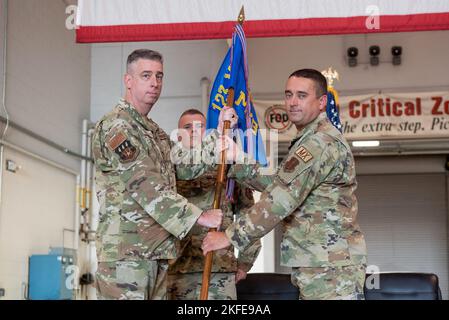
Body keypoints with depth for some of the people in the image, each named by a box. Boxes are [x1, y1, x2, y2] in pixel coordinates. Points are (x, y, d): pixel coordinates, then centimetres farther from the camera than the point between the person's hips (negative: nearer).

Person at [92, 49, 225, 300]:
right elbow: (146, 185, -18)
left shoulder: (155, 131, 22)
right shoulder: (115, 126, -9)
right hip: (126, 250, -9)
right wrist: (199, 216, -21)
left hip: (157, 251, 9)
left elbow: (185, 167, 16)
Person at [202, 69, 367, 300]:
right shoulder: (309, 141, 20)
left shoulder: (321, 142, -15)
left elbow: (281, 199, -23)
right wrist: (237, 162, 11)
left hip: (331, 266, -10)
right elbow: (276, 185, 19)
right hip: (316, 266, 10)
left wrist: (230, 236, -21)